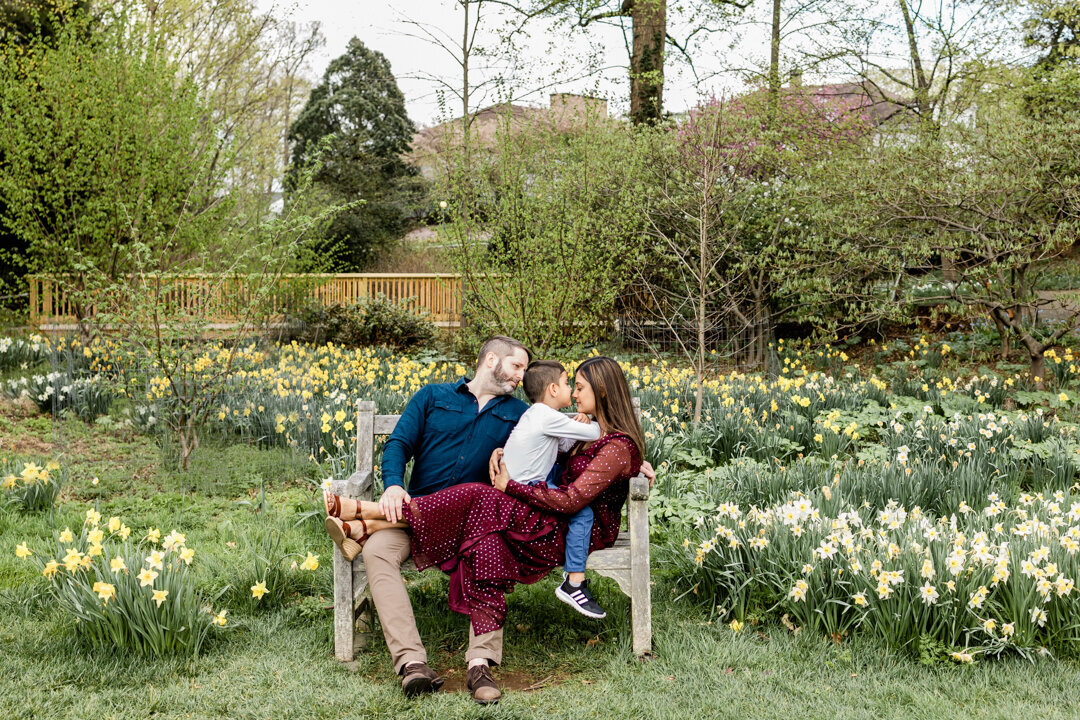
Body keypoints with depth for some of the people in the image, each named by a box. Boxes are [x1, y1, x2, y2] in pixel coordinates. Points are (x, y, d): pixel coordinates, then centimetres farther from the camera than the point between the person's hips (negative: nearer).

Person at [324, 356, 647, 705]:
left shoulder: (619, 447, -12)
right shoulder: (592, 431, 19)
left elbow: (572, 500, -20)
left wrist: (510, 486, -14)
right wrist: (501, 452, 4)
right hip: (560, 522, 9)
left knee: (480, 499, -23)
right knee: (486, 535, -20)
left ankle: (366, 514, -19)